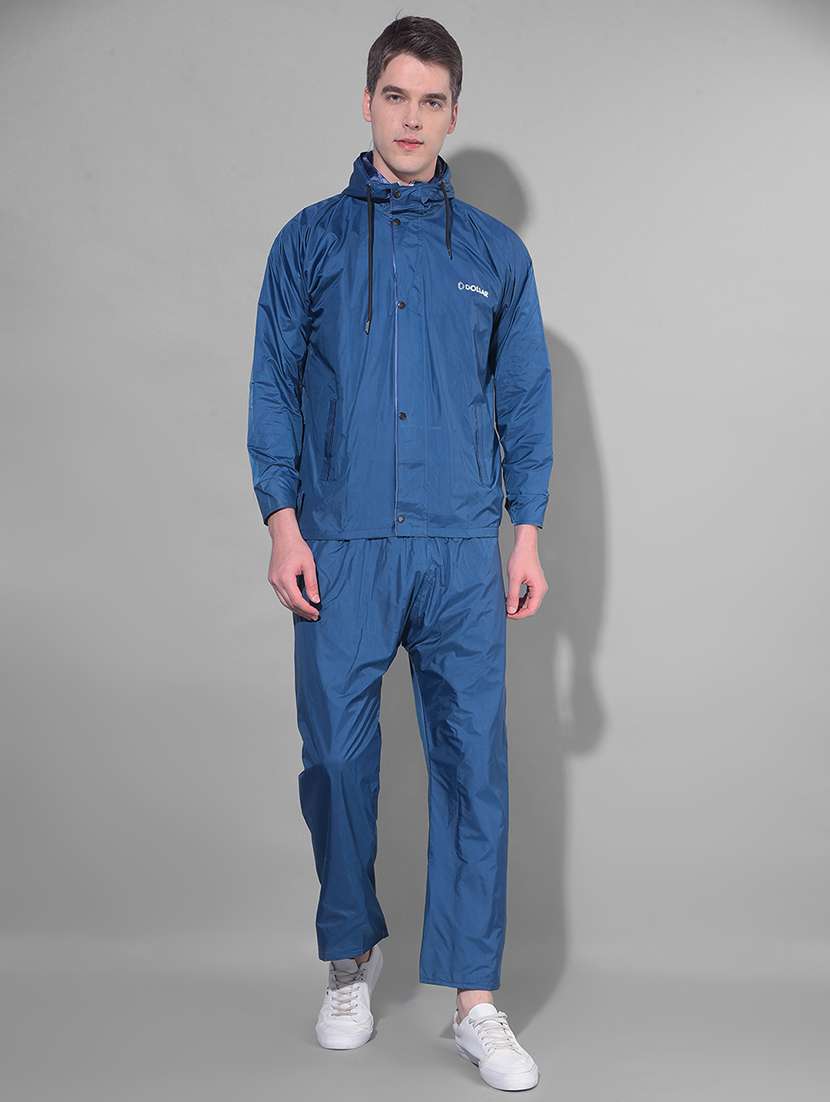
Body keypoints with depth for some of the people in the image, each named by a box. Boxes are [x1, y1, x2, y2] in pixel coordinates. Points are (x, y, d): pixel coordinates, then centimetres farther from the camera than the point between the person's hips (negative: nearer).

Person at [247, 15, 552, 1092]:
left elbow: (526, 399, 11)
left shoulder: (496, 252, 10)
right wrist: (283, 524, -3)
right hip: (342, 548, 0)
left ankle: (476, 1000, 9)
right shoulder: (312, 238, 7)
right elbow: (274, 386, 5)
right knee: (337, 759, 5)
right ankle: (350, 961, 26)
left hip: (462, 552, 1)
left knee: (474, 765, 0)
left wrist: (528, 533, 4)